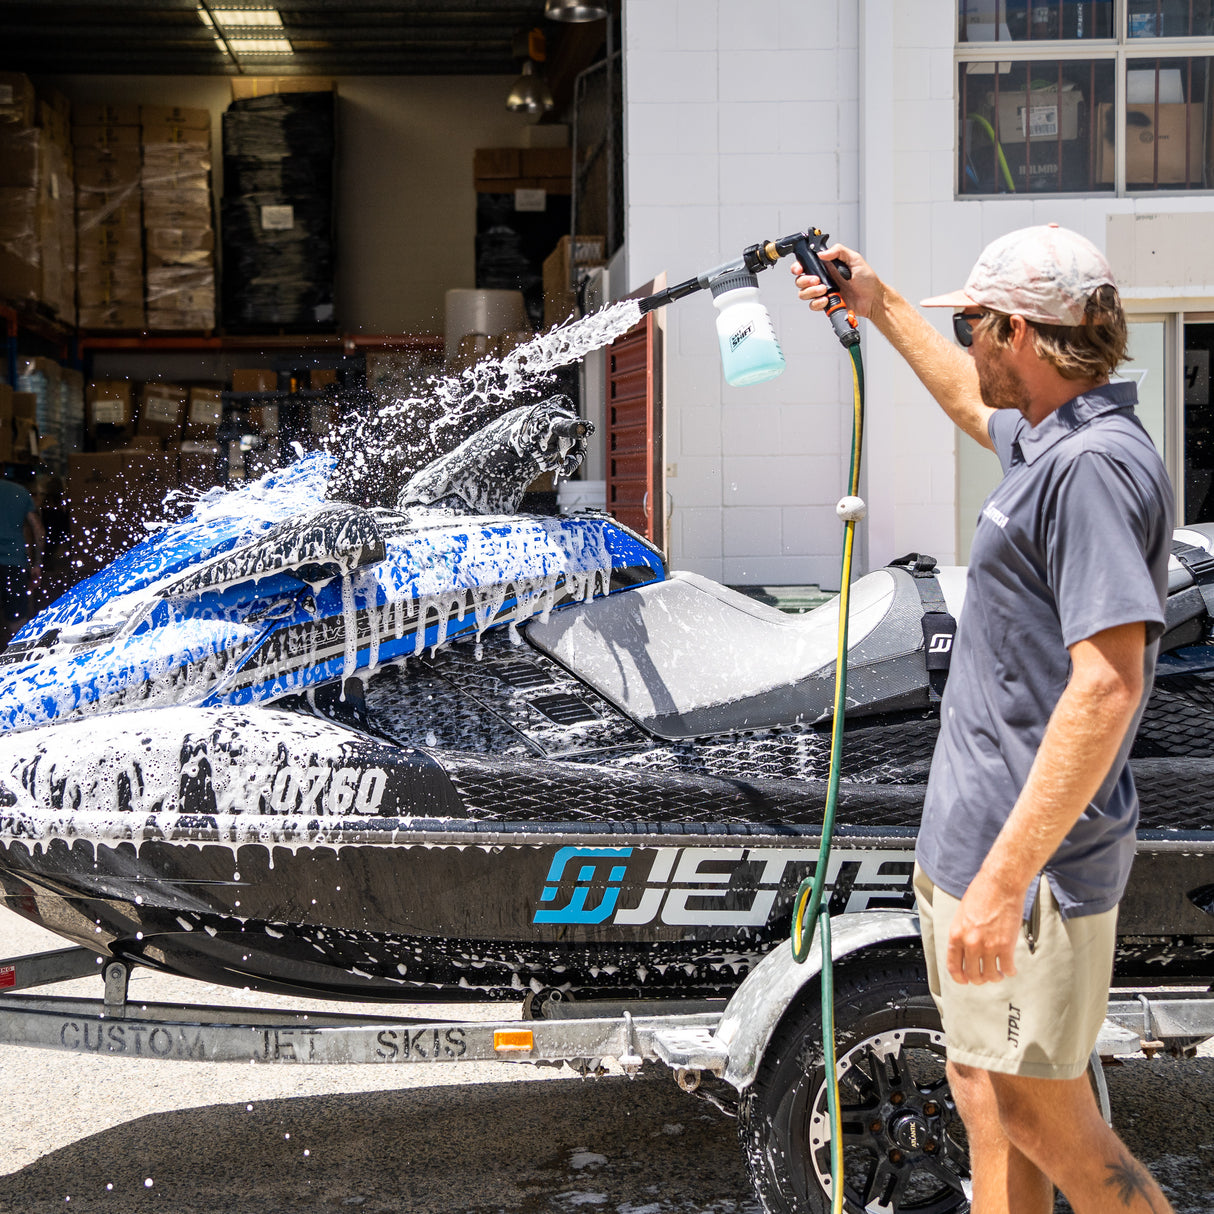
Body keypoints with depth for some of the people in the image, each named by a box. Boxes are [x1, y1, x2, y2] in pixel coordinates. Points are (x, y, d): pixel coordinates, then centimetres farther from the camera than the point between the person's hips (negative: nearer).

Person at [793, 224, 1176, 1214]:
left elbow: (1108, 686, -30)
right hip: (978, 834, 10)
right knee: (985, 1090, 19)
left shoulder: (1097, 465, -22)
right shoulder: (1048, 439, 10)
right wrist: (881, 307, 40)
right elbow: (975, 404, 36)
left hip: (1033, 849, -10)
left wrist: (1004, 878, -32)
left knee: (1043, 1118, -1)